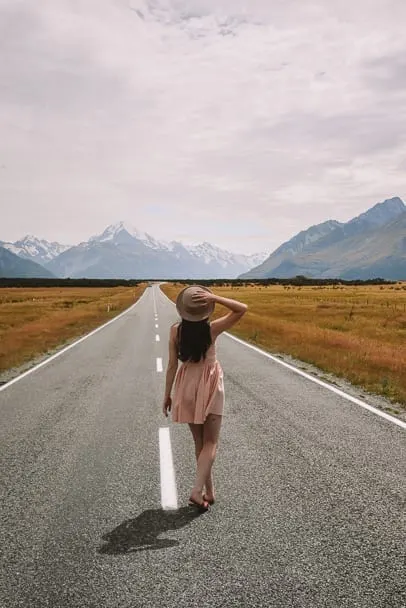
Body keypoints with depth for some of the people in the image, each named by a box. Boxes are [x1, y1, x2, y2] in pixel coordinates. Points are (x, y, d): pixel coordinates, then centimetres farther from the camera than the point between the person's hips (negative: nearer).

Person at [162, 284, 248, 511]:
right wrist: (215, 298, -22)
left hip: (187, 386, 3)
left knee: (199, 441, 15)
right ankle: (197, 491, -9)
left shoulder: (176, 330, -11)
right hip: (210, 386, -3)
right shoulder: (212, 329, -16)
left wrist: (167, 394, 2)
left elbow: (172, 365, -7)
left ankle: (209, 491, 23)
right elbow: (242, 309, -12)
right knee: (211, 442, 5)